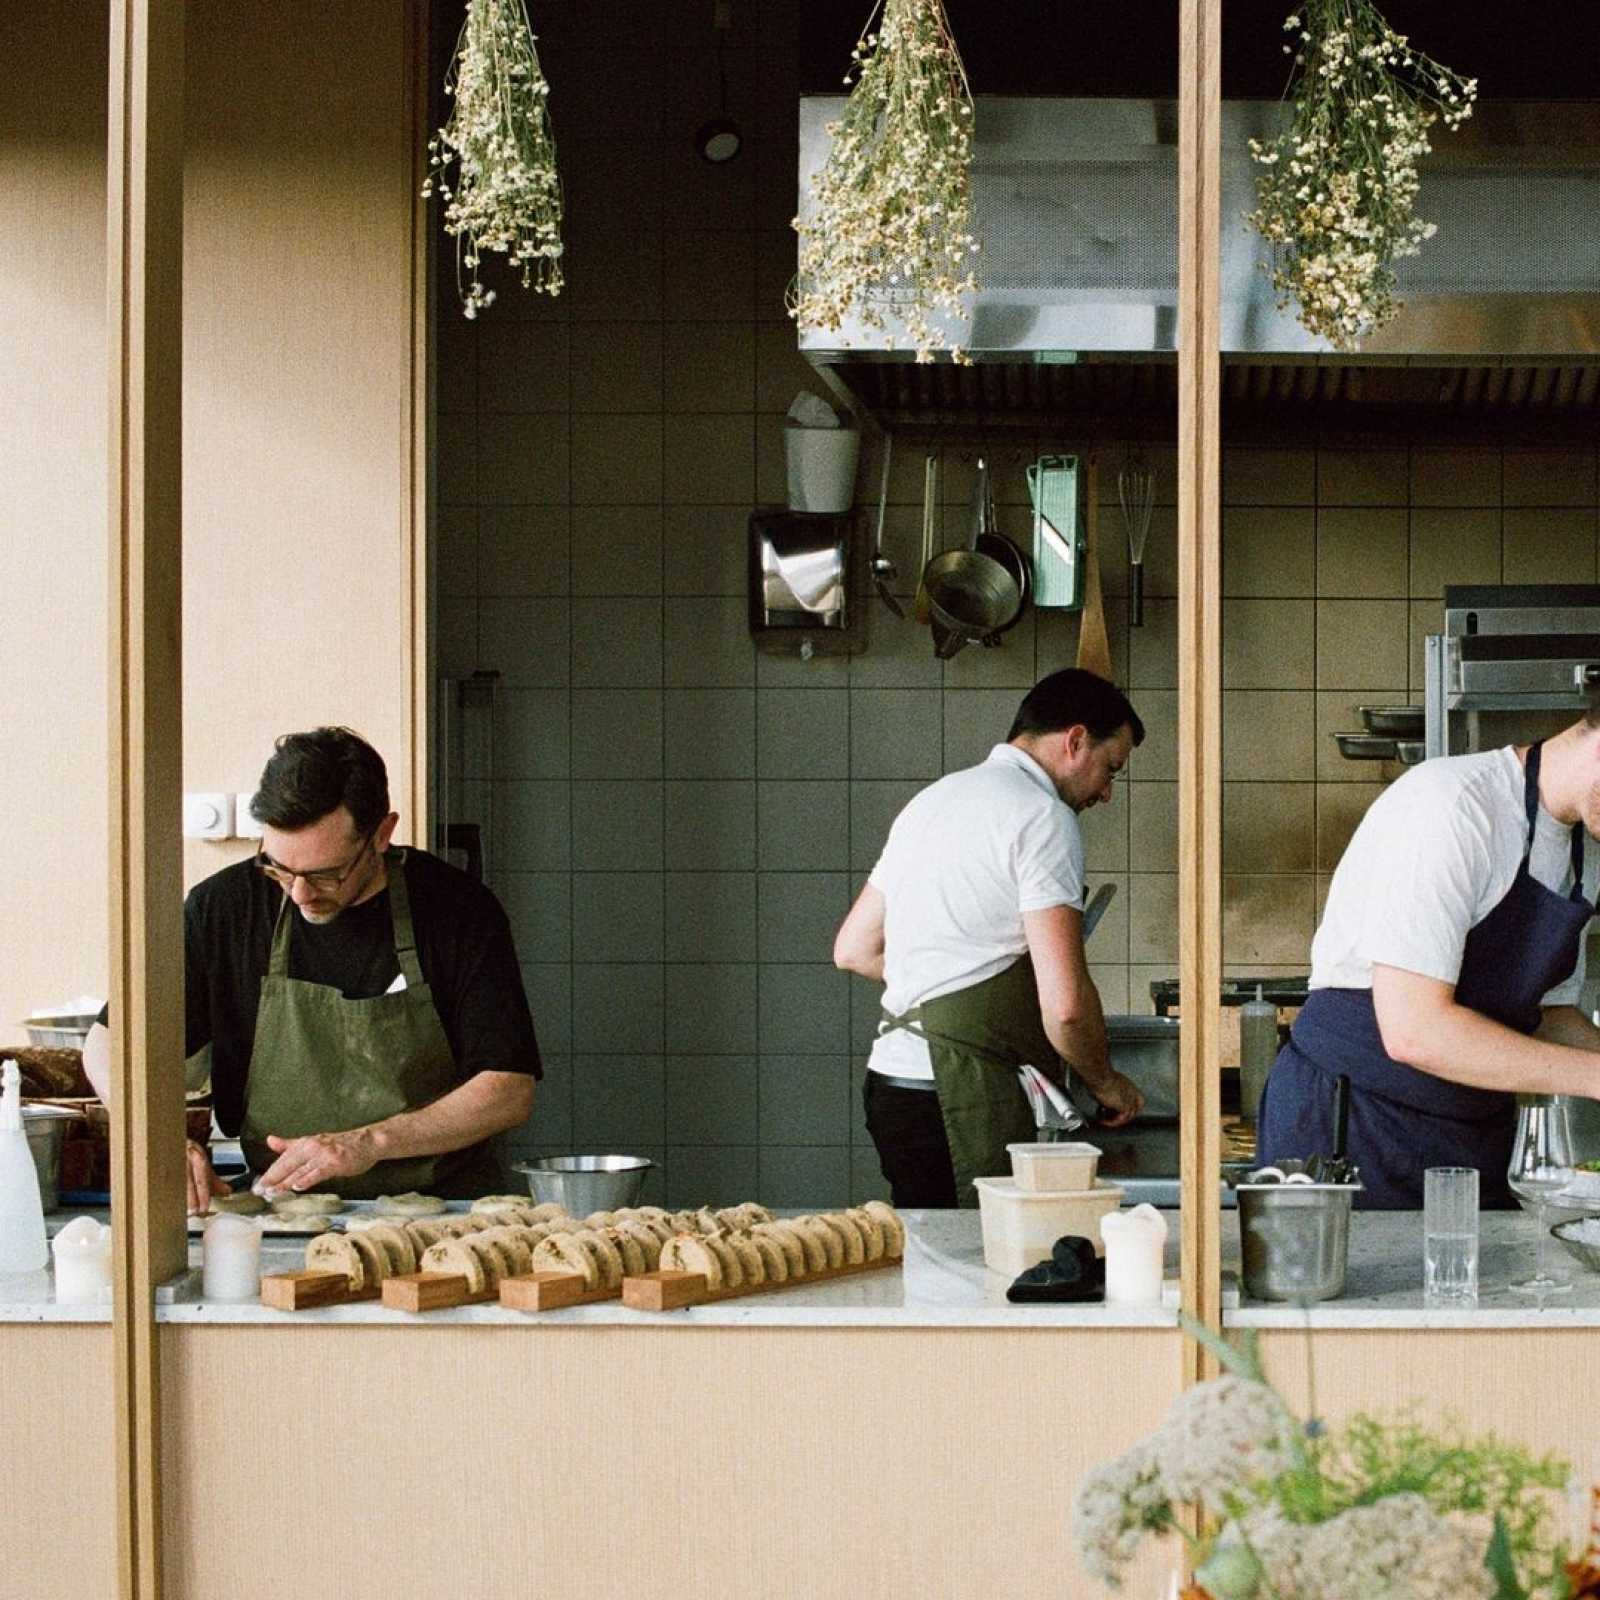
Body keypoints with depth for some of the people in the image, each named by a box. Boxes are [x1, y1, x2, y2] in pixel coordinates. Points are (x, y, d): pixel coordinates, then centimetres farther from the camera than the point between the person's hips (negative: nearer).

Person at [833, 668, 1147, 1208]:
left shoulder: (934, 800, 19)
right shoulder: (1043, 817, -9)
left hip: (890, 1080, 9)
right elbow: (1065, 1003, -16)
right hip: (967, 1099, -9)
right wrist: (1106, 1083, 1)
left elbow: (853, 950, 26)